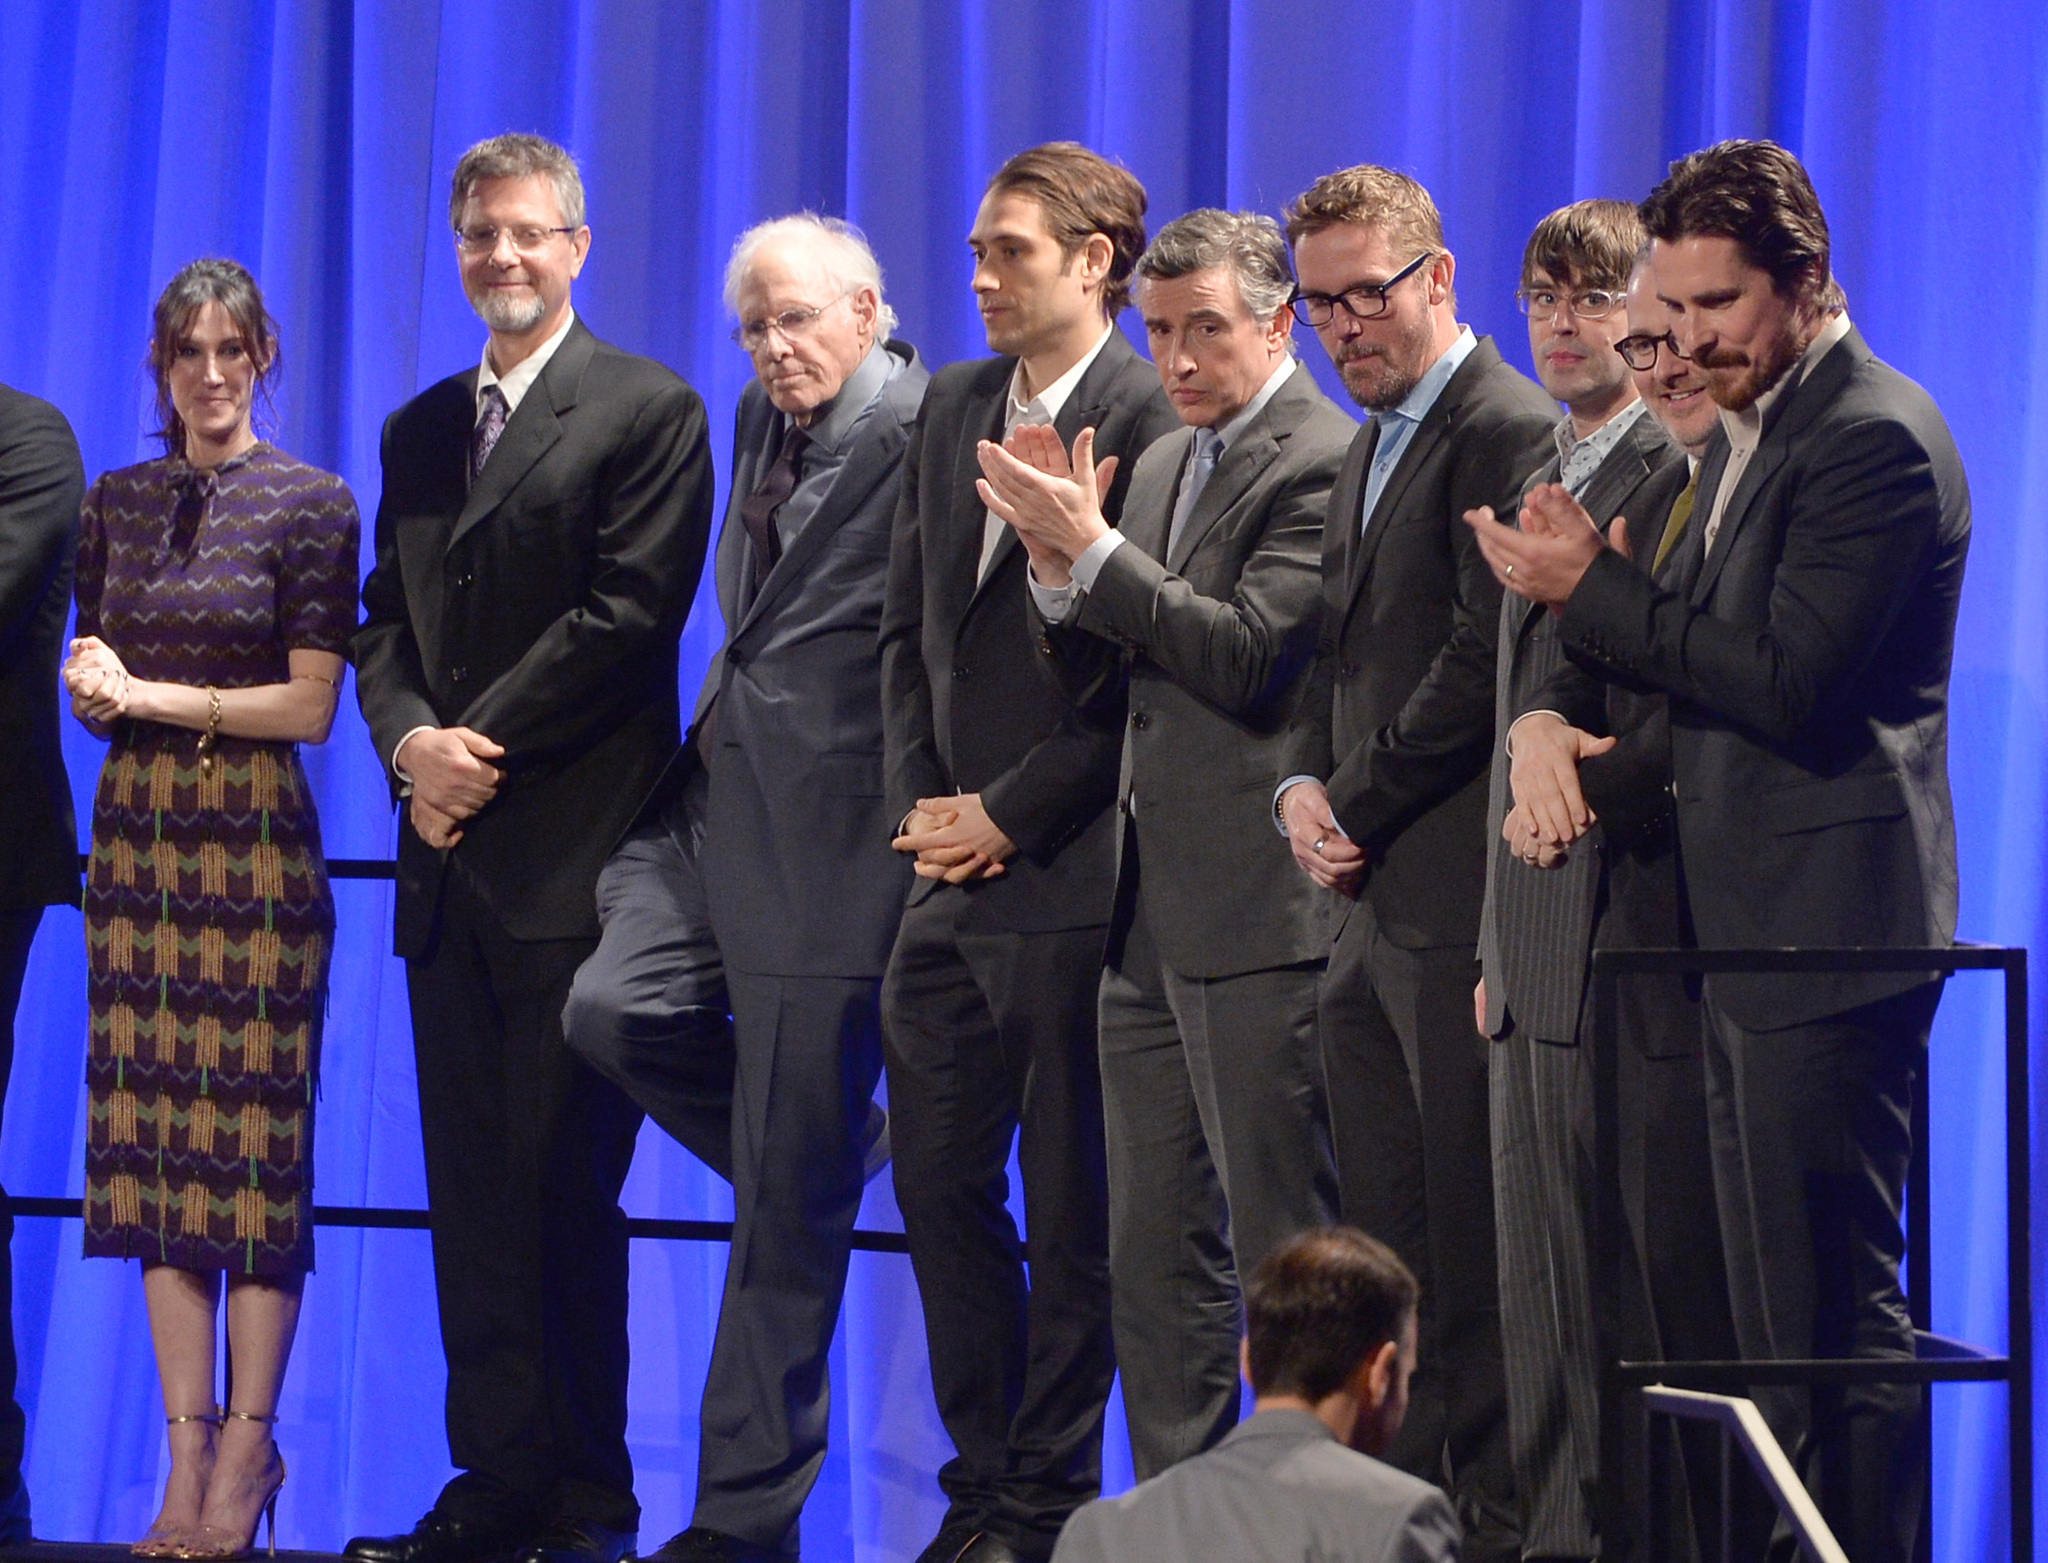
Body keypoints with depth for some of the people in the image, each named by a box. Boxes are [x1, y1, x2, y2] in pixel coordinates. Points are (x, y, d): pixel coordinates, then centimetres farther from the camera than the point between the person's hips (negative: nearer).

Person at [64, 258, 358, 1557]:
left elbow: (312, 705, -6)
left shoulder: (312, 504, -2)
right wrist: (94, 688, -5)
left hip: (257, 843, -5)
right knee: (155, 1141, 1)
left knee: (254, 1142, -5)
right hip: (140, 839, 5)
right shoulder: (119, 503, 13)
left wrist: (150, 694, -9)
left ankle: (249, 1441, 1)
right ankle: (189, 1442, 4)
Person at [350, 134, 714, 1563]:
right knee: (472, 1188, 6)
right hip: (452, 859, 7)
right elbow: (387, 625, 16)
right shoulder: (421, 432, 19)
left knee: (565, 1188, -6)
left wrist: (479, 748, -12)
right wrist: (413, 741, -5)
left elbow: (628, 616, -11)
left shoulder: (649, 413, -2)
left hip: (576, 856, -7)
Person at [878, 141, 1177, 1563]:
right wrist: (919, 800, 5)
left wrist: (1010, 813, -11)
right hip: (955, 875, 7)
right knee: (940, 1184, 10)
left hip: (1069, 875, -7)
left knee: (1070, 1206, 1)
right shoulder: (954, 408, 14)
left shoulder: (1153, 426, -10)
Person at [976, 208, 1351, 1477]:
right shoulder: (1161, 464, 18)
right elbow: (1092, 677, 16)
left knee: (1285, 1251, -5)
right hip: (1150, 907, 9)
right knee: (1155, 1250, 12)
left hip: (1260, 909, -9)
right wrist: (1060, 563, -3)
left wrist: (1096, 550, -16)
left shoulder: (1324, 461, -10)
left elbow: (1252, 657, -20)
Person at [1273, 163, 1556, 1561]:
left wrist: (1359, 810, -10)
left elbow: (1484, 664, -17)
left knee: (1473, 1240, -6)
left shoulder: (1510, 434, -11)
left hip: (1459, 906, -9)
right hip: (1371, 905, 9)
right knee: (1388, 1242, 11)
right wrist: (1303, 786, 5)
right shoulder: (1372, 450, 20)